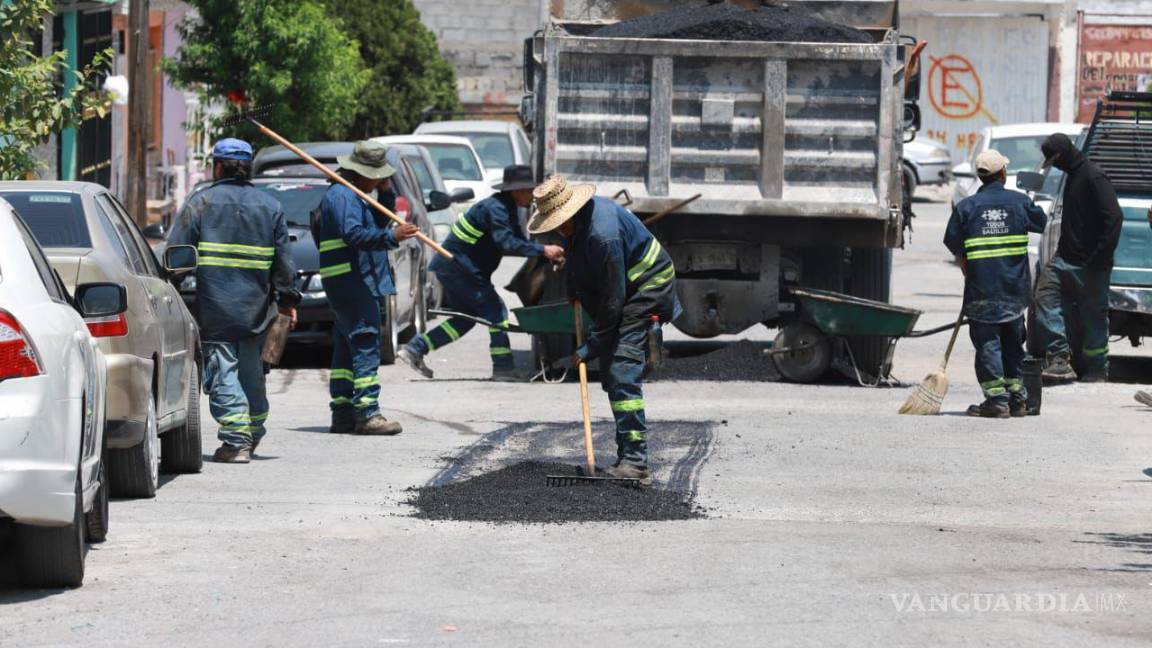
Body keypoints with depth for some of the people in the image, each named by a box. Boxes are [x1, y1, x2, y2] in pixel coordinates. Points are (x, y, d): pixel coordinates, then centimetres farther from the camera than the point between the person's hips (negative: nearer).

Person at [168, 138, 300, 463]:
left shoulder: (201, 202, -2)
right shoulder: (270, 206, 10)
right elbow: (283, 259, 12)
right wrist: (286, 298, 19)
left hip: (214, 305, -4)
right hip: (256, 308, 5)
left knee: (222, 370, -5)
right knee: (251, 370, 17)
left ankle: (236, 439, -13)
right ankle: (254, 433, 26)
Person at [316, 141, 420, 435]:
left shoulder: (353, 196, 21)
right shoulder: (343, 195, -13)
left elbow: (378, 224, 23)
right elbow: (354, 234, -25)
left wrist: (386, 195, 9)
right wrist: (391, 238, -35)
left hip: (354, 284, 11)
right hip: (352, 281, -11)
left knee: (347, 349, 12)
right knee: (365, 345, -15)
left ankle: (342, 413, 16)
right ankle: (366, 413, -20)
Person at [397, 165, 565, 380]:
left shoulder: (506, 207, 13)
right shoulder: (494, 208, -20)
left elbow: (518, 240, 14)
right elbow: (506, 242, -32)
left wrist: (546, 253, -1)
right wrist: (542, 250, -35)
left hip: (452, 266, 11)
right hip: (457, 265, -11)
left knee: (466, 317, 16)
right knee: (494, 310, -9)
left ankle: (414, 349, 16)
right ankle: (503, 367, -9)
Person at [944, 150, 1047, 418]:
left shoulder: (966, 207, -3)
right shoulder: (1020, 202, 1)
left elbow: (955, 247, -2)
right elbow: (1041, 223, 18)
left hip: (981, 288, -3)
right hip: (1015, 288, 3)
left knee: (988, 345, 1)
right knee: (1013, 344, 14)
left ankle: (996, 399, -5)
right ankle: (1017, 398, 17)